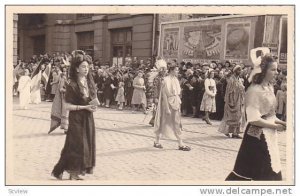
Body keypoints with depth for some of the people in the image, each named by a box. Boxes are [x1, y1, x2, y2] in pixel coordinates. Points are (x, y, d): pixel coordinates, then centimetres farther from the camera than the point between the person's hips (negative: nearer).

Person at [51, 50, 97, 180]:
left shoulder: (90, 82, 6)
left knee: (87, 145, 8)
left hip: (88, 118, 7)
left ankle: (76, 173, 20)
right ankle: (73, 175, 9)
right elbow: (68, 106, -14)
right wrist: (84, 107, -19)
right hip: (76, 119, -7)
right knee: (77, 145, -4)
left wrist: (94, 105, -5)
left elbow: (94, 98, 17)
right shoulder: (72, 85, -12)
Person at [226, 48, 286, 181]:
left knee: (270, 172, 15)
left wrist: (277, 121, -1)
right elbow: (254, 119, -21)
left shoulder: (269, 87, 6)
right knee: (249, 172, 1)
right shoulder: (254, 90, -19)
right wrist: (275, 126, -14)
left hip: (269, 135, 9)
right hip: (257, 136, -9)